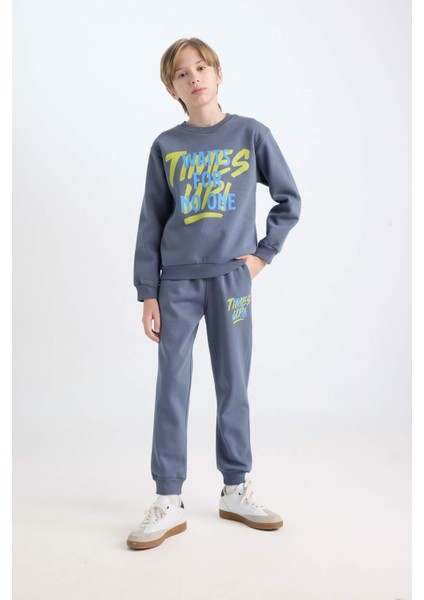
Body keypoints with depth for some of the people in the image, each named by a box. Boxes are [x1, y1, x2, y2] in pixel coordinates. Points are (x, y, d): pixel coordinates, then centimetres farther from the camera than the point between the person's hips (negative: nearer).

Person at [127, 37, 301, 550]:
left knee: (234, 386, 7)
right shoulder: (166, 146, 5)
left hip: (232, 277, 0)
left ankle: (236, 491, 21)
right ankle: (168, 502, 11)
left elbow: (289, 199, 10)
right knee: (171, 388, 1)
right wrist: (147, 293, 0)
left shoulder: (252, 134, 3)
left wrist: (264, 253, 1)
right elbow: (150, 223, 4)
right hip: (178, 280, 1)